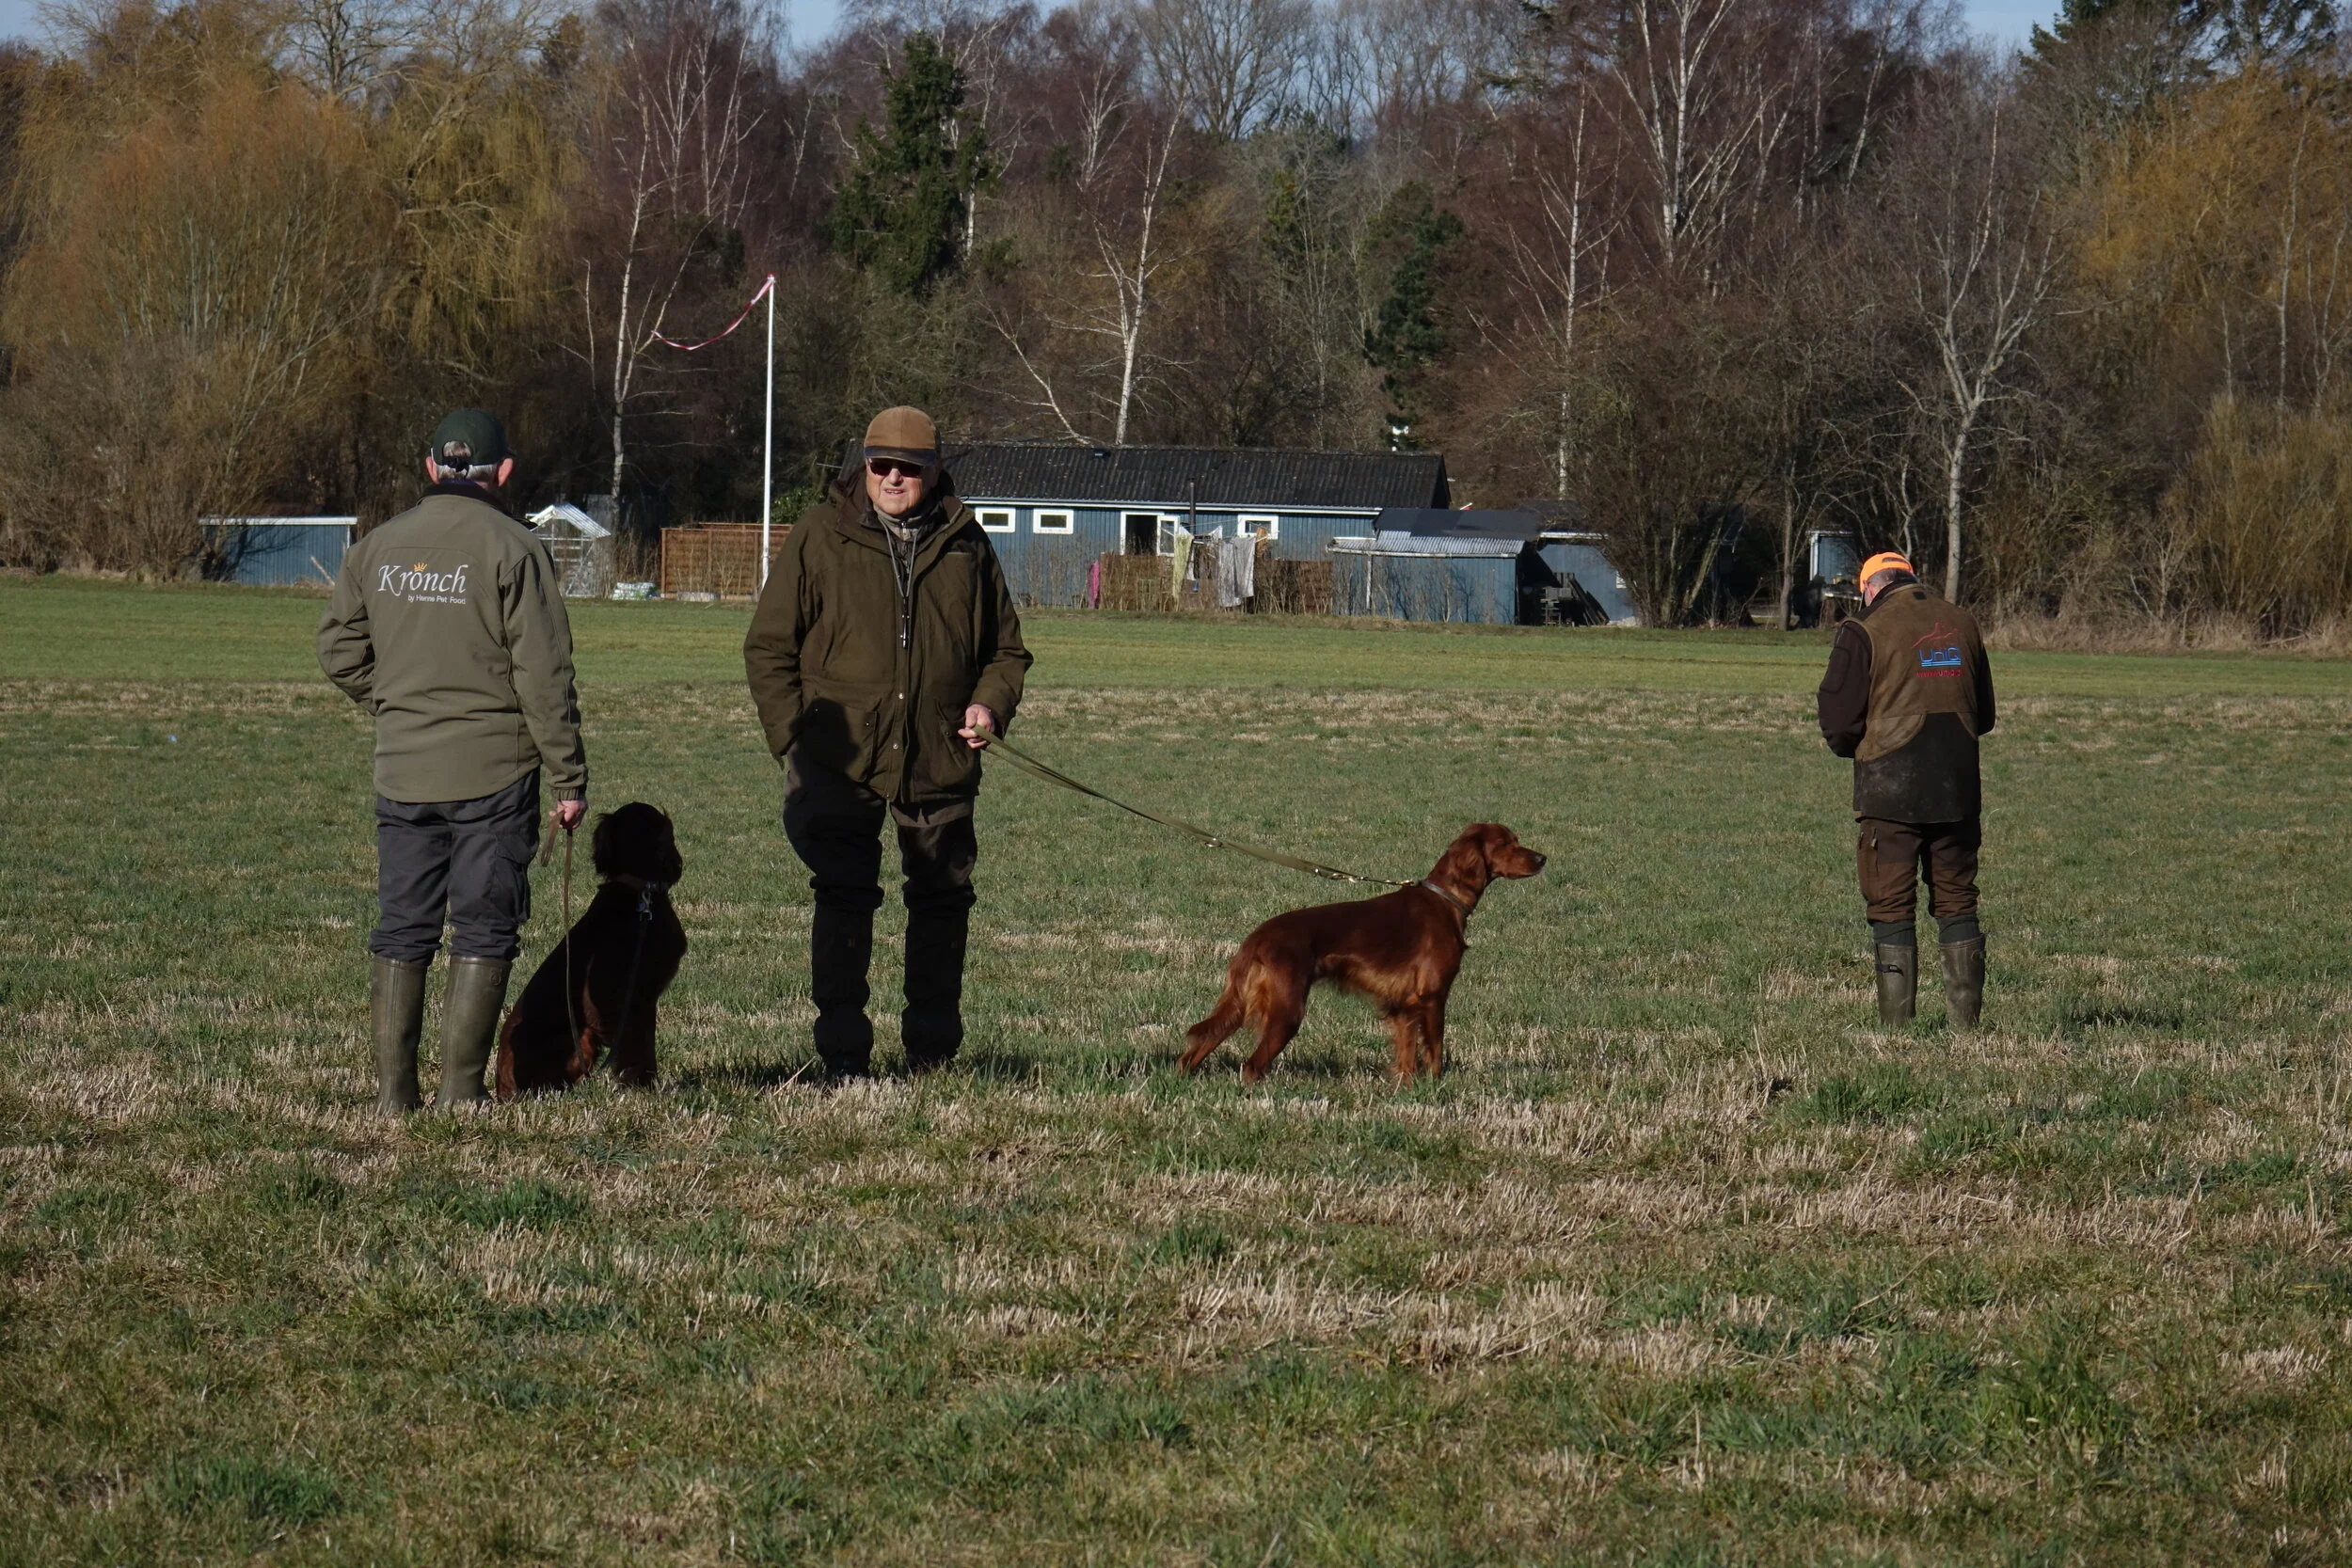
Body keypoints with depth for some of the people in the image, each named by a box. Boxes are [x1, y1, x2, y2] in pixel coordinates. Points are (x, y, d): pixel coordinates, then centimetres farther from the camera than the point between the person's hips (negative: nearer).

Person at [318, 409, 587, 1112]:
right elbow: (543, 676, -11)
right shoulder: (513, 550, -9)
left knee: (401, 933, 10)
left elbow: (339, 651, 10)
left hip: (402, 772, 4)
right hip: (492, 772, -4)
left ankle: (393, 1090, 8)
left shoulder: (377, 548, 6)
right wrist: (569, 778, -7)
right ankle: (459, 1092, -2)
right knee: (483, 934, 2)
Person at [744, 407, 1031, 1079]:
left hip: (941, 765, 2)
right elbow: (769, 645, 4)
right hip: (839, 763, -2)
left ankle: (933, 1052, 20)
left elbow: (1006, 648, 20)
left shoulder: (965, 545, 9)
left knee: (942, 900, 8)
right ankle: (844, 1056, 4)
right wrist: (792, 733, -6)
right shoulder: (819, 537, 2)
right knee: (843, 902, -2)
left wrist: (991, 703, 0)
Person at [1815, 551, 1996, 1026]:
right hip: (1958, 787, 4)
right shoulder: (1961, 623, 10)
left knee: (1891, 909, 1)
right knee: (1957, 902, 12)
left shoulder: (1864, 633, -6)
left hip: (1890, 790, -4)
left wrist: (1853, 747, 14)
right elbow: (1984, 714, 18)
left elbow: (1837, 721, -7)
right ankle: (1965, 1015, 9)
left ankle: (1896, 1022, -1)